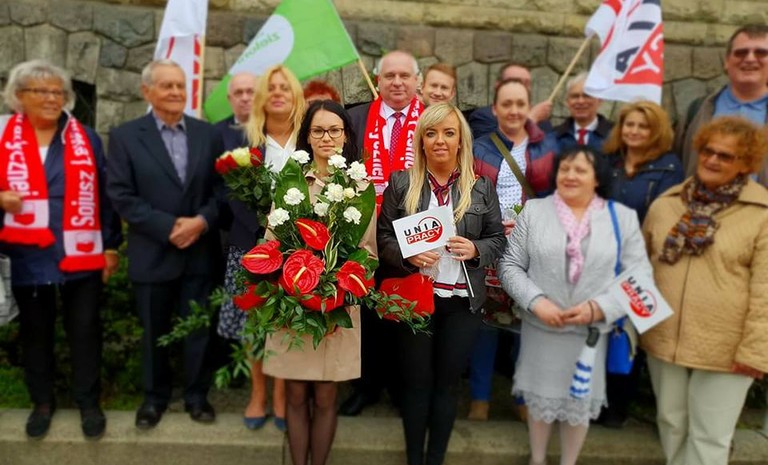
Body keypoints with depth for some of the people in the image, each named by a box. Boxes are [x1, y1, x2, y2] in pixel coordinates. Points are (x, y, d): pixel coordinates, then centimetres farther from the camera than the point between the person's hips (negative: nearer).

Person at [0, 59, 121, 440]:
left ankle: (89, 401, 25)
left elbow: (103, 193, 4)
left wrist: (111, 244, 2)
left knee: (85, 332, 8)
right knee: (35, 333, 15)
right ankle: (42, 401, 33)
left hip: (81, 255, 0)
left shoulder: (86, 138, 4)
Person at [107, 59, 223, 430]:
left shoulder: (207, 134, 5)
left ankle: (197, 395, 28)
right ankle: (155, 396, 33)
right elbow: (121, 195, -8)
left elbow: (221, 188, 2)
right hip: (152, 253, -1)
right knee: (154, 331, 13)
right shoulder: (124, 136, -1)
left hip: (200, 251, 1)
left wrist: (202, 221, -15)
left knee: (198, 328, 10)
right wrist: (168, 226, -16)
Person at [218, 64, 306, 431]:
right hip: (254, 242, 1)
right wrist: (265, 224, -16)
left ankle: (282, 395, 18)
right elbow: (233, 193, -3)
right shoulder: (243, 138, 3)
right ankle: (258, 393, 22)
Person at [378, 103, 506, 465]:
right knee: (416, 382, 11)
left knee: (448, 382, 13)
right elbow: (383, 237, 0)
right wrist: (408, 255, -19)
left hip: (462, 300, 1)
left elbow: (497, 239, 5)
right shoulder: (400, 183, 0)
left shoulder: (481, 187, 3)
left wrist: (474, 250, -15)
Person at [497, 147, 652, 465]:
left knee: (581, 403, 16)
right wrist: (536, 302, -15)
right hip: (540, 327, 0)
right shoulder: (533, 211, -1)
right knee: (539, 399, 16)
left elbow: (639, 276, -4)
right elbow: (509, 265, -1)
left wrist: (598, 308, -16)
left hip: (592, 330, 0)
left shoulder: (623, 218, 0)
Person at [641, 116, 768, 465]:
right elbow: (641, 264, 12)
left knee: (710, 436, 10)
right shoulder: (666, 203, 3)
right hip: (664, 339, 4)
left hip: (724, 347, -3)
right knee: (670, 421, 20)